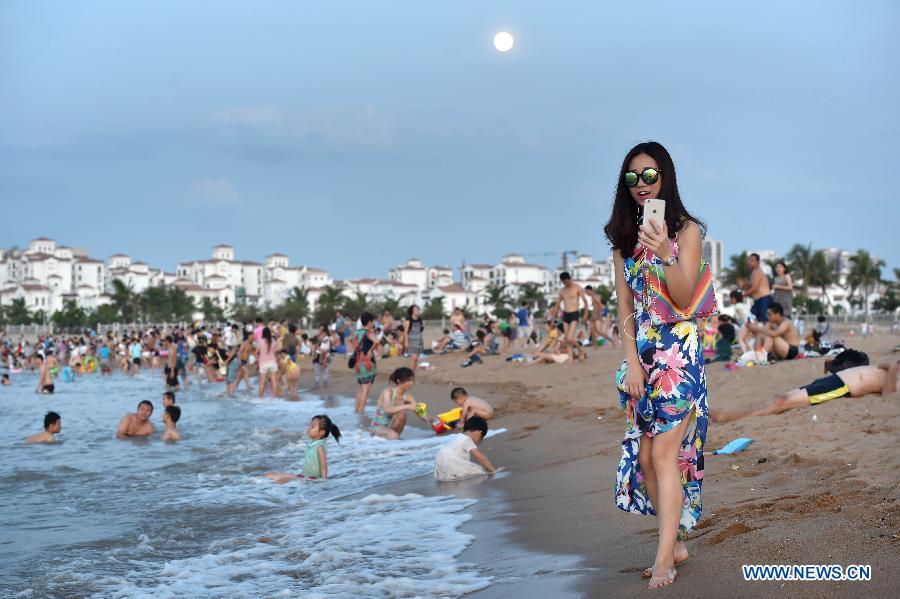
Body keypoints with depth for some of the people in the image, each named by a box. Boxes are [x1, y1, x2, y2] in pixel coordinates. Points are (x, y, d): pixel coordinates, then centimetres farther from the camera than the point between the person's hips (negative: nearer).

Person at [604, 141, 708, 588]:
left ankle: (665, 559, -6)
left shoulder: (687, 230, -3)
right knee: (643, 455, 5)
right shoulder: (624, 237, 11)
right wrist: (632, 361, -2)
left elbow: (685, 297, -13)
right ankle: (675, 543, 17)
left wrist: (665, 255, -29)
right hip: (641, 353, 6)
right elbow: (625, 306, 8)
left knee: (664, 453, -10)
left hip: (679, 352, -5)